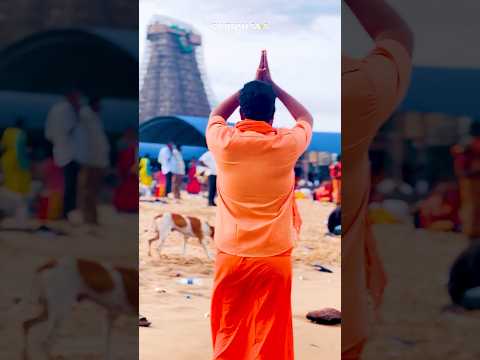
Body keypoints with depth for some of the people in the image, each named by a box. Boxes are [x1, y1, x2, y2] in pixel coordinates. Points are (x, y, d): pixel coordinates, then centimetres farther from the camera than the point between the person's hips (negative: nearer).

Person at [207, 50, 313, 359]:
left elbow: (216, 115, 18)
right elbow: (307, 118, 16)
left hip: (231, 256, 1)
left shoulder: (225, 142, -7)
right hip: (274, 258, -1)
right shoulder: (287, 144, -8)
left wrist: (252, 84, 20)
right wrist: (271, 85, 18)